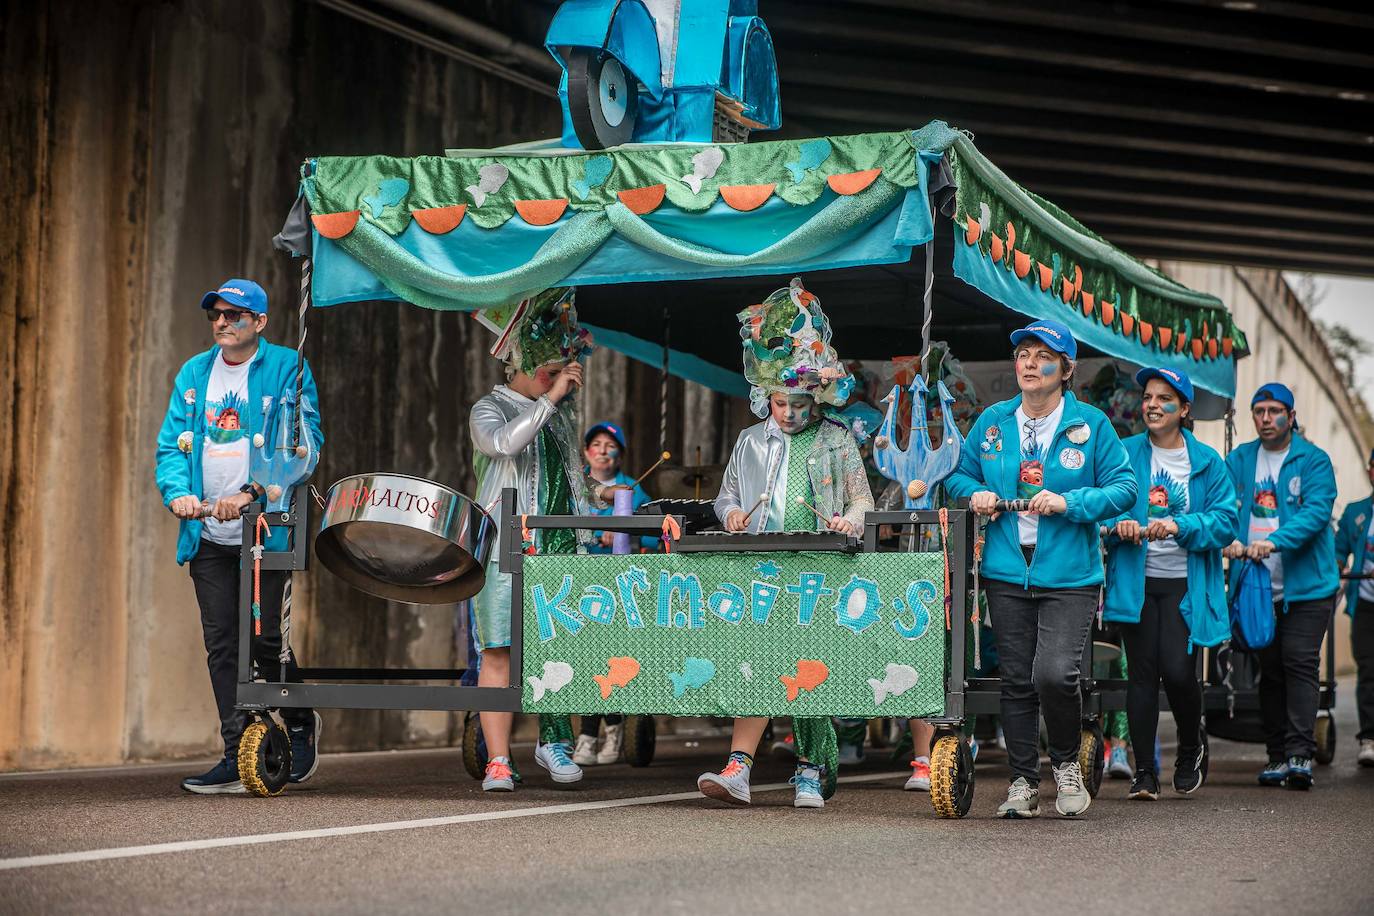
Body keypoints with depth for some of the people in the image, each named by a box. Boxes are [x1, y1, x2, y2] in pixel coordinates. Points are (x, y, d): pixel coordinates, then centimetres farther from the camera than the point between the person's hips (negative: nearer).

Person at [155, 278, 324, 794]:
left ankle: (300, 722, 22)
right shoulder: (194, 374, 12)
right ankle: (238, 758, 7)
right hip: (208, 535, 5)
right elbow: (171, 444, 12)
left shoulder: (286, 369, -2)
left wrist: (251, 492, -21)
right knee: (221, 645, 2)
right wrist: (177, 492, -9)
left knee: (264, 637, -5)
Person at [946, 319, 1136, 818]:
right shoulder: (992, 422, 8)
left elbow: (1124, 487, -2)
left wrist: (1070, 503, -15)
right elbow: (960, 474, 20)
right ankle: (1023, 781, 18)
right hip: (1007, 574, 4)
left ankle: (1067, 763, 9)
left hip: (1070, 575, -3)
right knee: (1016, 681, 7)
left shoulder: (1090, 424, -2)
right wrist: (975, 493, -2)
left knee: (1054, 674, -17)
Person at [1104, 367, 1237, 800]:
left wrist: (1180, 526, -19)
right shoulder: (1124, 454, 7)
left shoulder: (1207, 462, 4)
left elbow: (1226, 521, -3)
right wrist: (1118, 524, -17)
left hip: (1185, 585, -1)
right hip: (1136, 581, 1)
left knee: (1178, 671, -10)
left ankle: (1191, 747, 19)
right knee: (1142, 673, 0)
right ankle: (1144, 771, 7)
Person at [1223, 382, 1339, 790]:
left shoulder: (1313, 460, -2)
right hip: (1259, 584, 4)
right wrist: (1228, 540, -20)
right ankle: (1277, 755, 14)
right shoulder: (1240, 460, 10)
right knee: (1270, 669, 8)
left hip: (1307, 585, -4)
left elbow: (1317, 511, -15)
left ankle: (1300, 754, -16)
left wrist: (1275, 541, -29)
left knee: (1300, 663, -12)